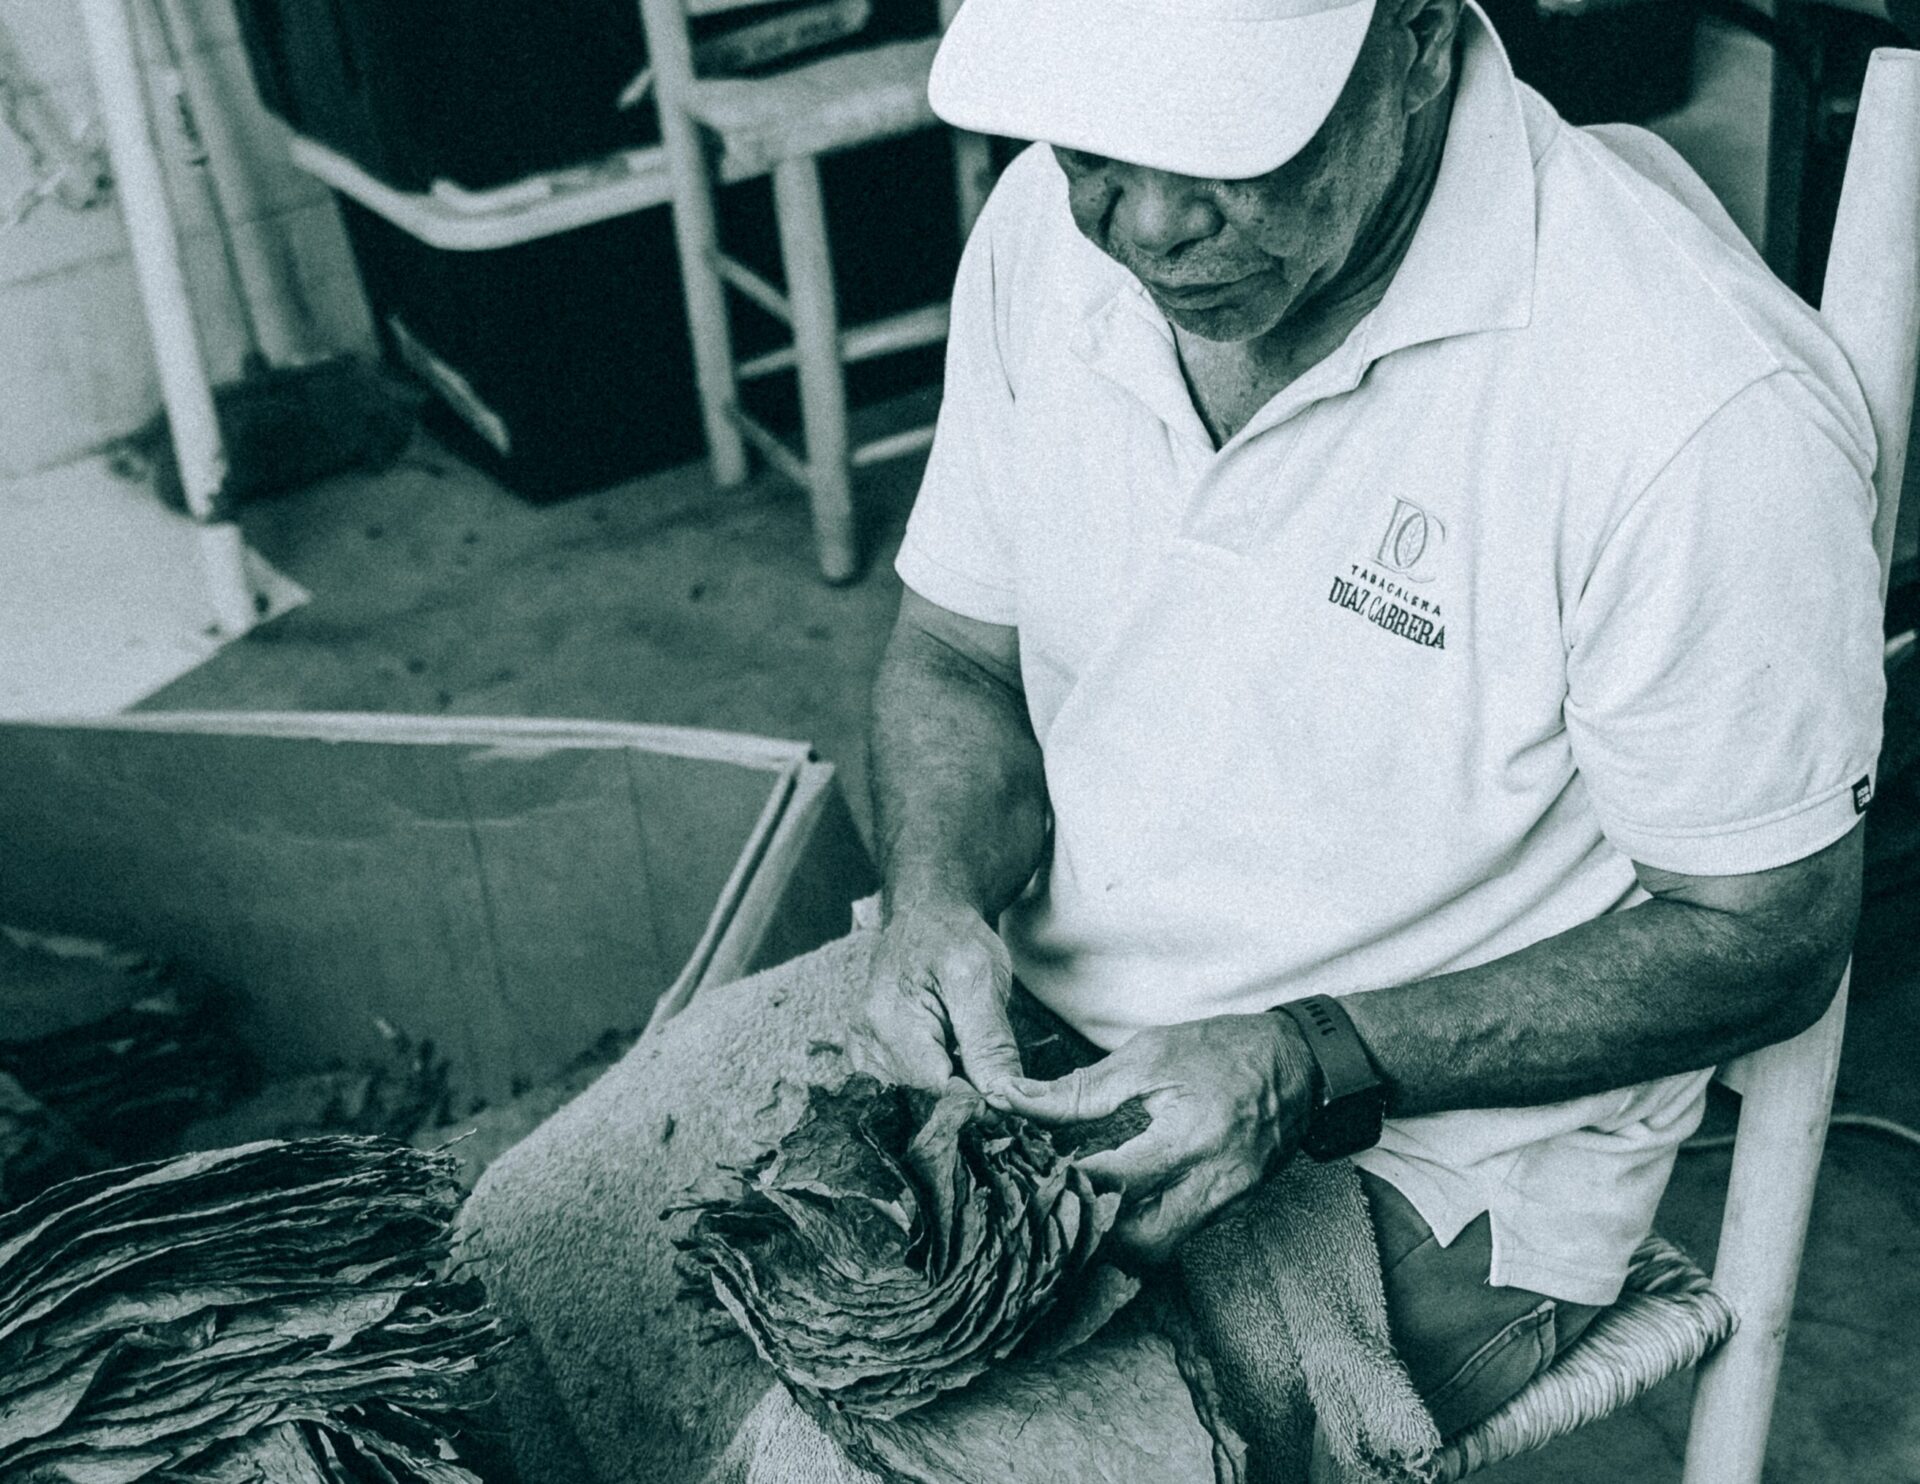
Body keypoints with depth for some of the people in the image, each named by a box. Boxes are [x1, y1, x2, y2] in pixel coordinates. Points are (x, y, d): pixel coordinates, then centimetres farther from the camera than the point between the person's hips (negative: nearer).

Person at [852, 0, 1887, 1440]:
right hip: (1030, 1027, 4)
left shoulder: (1708, 407, -28)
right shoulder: (1052, 226, -9)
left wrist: (1311, 1064, -26)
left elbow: (1765, 937, -16)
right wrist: (938, 896, -16)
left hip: (1434, 1137, -4)